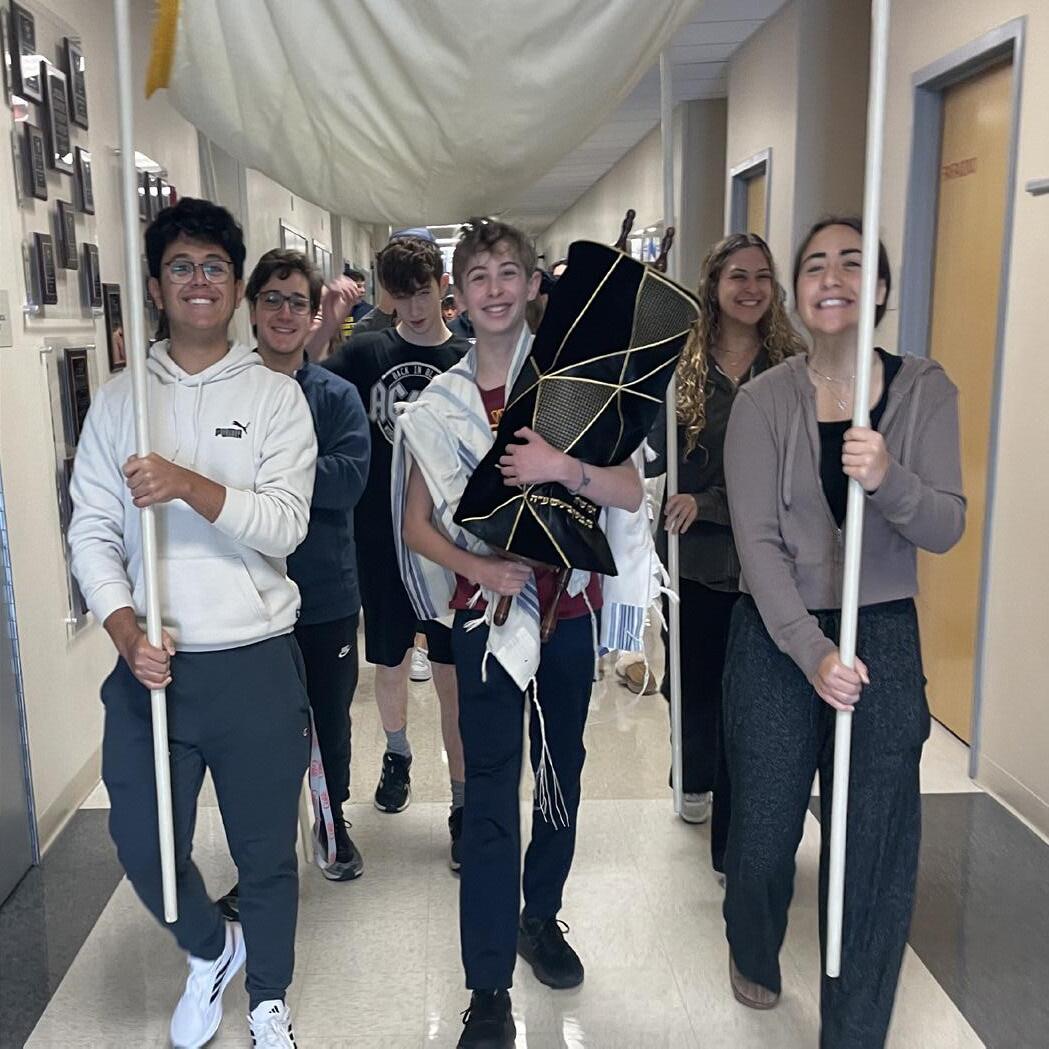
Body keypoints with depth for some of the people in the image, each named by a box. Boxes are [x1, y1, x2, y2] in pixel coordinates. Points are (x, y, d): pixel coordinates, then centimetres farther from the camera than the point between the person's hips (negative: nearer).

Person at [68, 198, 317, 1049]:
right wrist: (125, 629, -13)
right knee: (144, 848, 10)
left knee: (267, 851, 11)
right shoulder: (119, 401, 5)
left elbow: (284, 526, -11)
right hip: (150, 663, 2)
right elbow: (91, 530, 1)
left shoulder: (276, 396, -1)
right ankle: (212, 952, 43)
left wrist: (191, 486, -25)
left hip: (257, 664, -2)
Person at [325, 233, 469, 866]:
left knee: (453, 674, 2)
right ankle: (398, 753, 45)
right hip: (382, 536, 2)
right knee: (390, 663, 18)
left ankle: (463, 805, 13)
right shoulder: (365, 353, 2)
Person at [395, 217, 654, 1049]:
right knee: (491, 800, -1)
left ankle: (541, 915, 40)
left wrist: (565, 468, -25)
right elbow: (417, 526, 3)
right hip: (488, 616, -1)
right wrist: (480, 567, -15)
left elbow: (630, 492, -7)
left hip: (570, 612, 2)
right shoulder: (437, 406, 1)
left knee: (561, 776, 16)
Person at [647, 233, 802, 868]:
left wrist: (708, 501, -14)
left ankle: (737, 832, 18)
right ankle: (697, 780, 43)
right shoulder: (683, 364, 2)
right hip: (693, 553, 1)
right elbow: (652, 454, -1)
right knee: (695, 678, 16)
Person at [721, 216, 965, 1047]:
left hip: (884, 638, 1)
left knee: (878, 848, 4)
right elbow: (756, 539, -12)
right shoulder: (765, 399, -7)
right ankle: (754, 956, 47)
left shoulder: (924, 389, -2)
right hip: (778, 639, -1)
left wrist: (889, 478, -29)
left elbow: (947, 528, -8)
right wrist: (812, 651, -21)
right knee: (766, 828, 13)